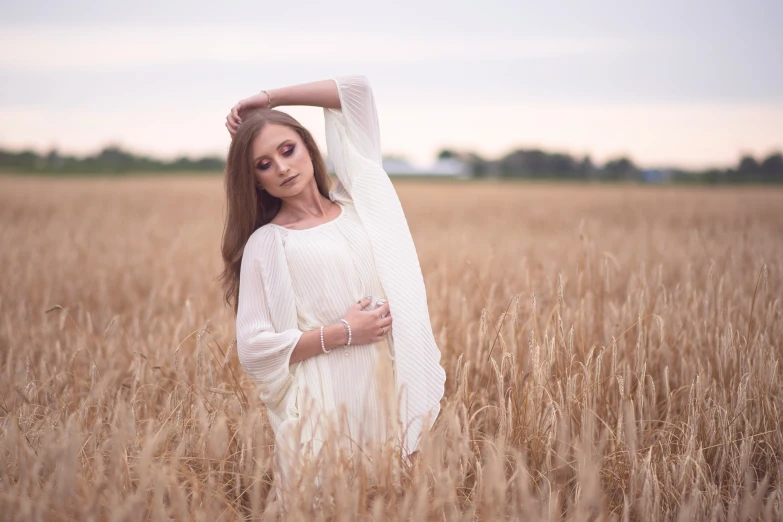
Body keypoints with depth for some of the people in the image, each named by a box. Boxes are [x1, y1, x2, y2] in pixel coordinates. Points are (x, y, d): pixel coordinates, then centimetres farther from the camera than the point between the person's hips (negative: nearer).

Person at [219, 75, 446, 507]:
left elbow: (357, 88, 11)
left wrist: (268, 97, 10)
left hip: (393, 397, 4)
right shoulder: (267, 243, 0)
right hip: (325, 412, -3)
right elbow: (254, 349, -5)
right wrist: (343, 333, -11)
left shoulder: (358, 200, 10)